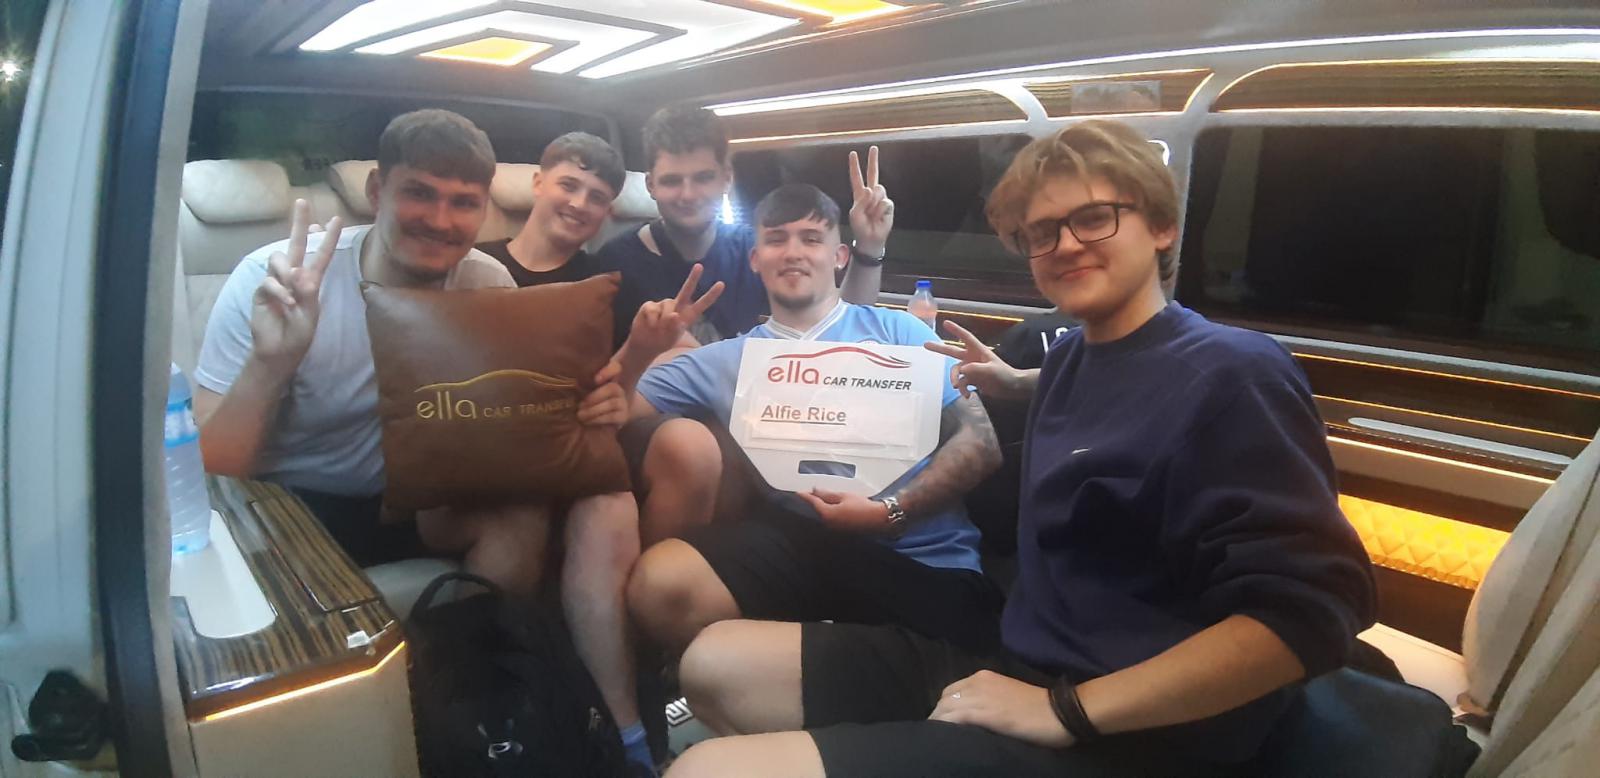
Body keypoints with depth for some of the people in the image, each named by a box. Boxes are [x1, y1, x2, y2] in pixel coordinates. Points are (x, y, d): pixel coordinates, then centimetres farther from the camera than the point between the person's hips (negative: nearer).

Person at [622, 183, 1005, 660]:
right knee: (660, 582, -26)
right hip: (802, 541, 2)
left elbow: (979, 442, 2)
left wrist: (891, 511, -12)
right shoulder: (725, 360, 18)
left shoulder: (895, 330, 11)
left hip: (926, 561, -1)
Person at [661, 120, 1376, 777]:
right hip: (1011, 670, 9)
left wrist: (1066, 710, -23)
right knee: (715, 662, 8)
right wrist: (1015, 383, 25)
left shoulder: (1230, 374, -14)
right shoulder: (1072, 353, 13)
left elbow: (1310, 611, -24)